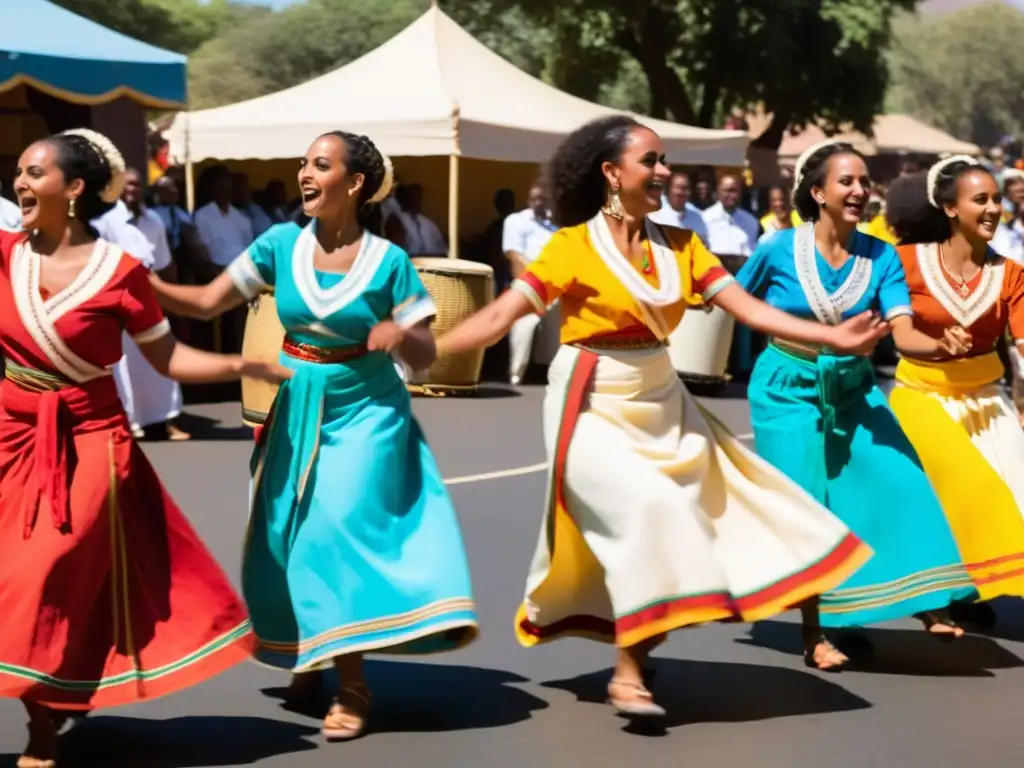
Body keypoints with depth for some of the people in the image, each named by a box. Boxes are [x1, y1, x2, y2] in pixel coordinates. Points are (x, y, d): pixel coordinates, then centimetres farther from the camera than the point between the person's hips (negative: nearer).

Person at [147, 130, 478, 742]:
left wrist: (401, 333, -27)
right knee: (292, 532, 8)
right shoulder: (282, 244, -2)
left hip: (365, 409, -4)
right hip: (299, 406, 4)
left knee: (343, 526, -12)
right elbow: (208, 301, -1)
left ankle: (352, 682, 1)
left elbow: (427, 354, -5)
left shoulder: (388, 261, -10)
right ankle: (310, 648, 32)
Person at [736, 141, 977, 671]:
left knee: (898, 483, -12)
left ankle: (929, 604, -3)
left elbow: (902, 333, -19)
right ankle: (814, 636, 9)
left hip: (852, 388, 3)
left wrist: (941, 346, -37)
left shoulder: (881, 257, -7)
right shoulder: (779, 249, -13)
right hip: (789, 390, -3)